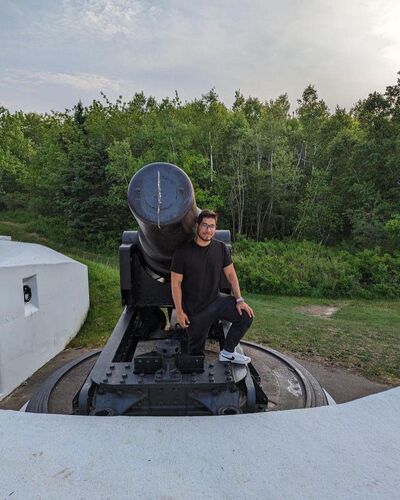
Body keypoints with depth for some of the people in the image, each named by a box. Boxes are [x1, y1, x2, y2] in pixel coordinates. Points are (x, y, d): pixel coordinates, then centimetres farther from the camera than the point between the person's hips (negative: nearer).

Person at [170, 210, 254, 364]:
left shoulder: (221, 248, -1)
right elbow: (176, 283, -10)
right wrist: (179, 311, -11)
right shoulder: (183, 252, -13)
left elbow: (230, 274, 3)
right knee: (196, 349, 6)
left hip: (216, 300, 4)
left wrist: (239, 299, -6)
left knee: (246, 315, -13)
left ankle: (227, 352, 5)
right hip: (194, 309, -3)